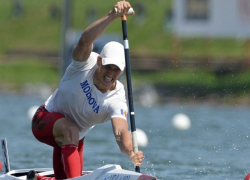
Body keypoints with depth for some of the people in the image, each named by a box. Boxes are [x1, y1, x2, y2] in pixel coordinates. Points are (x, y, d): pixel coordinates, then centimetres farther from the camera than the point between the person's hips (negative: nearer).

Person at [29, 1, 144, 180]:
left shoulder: (117, 100, -24)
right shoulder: (86, 64, -26)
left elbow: (121, 132, -39)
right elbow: (85, 40, -47)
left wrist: (131, 153, -62)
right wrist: (112, 16, -63)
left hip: (75, 138, 4)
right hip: (46, 119, -4)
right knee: (71, 131, -37)